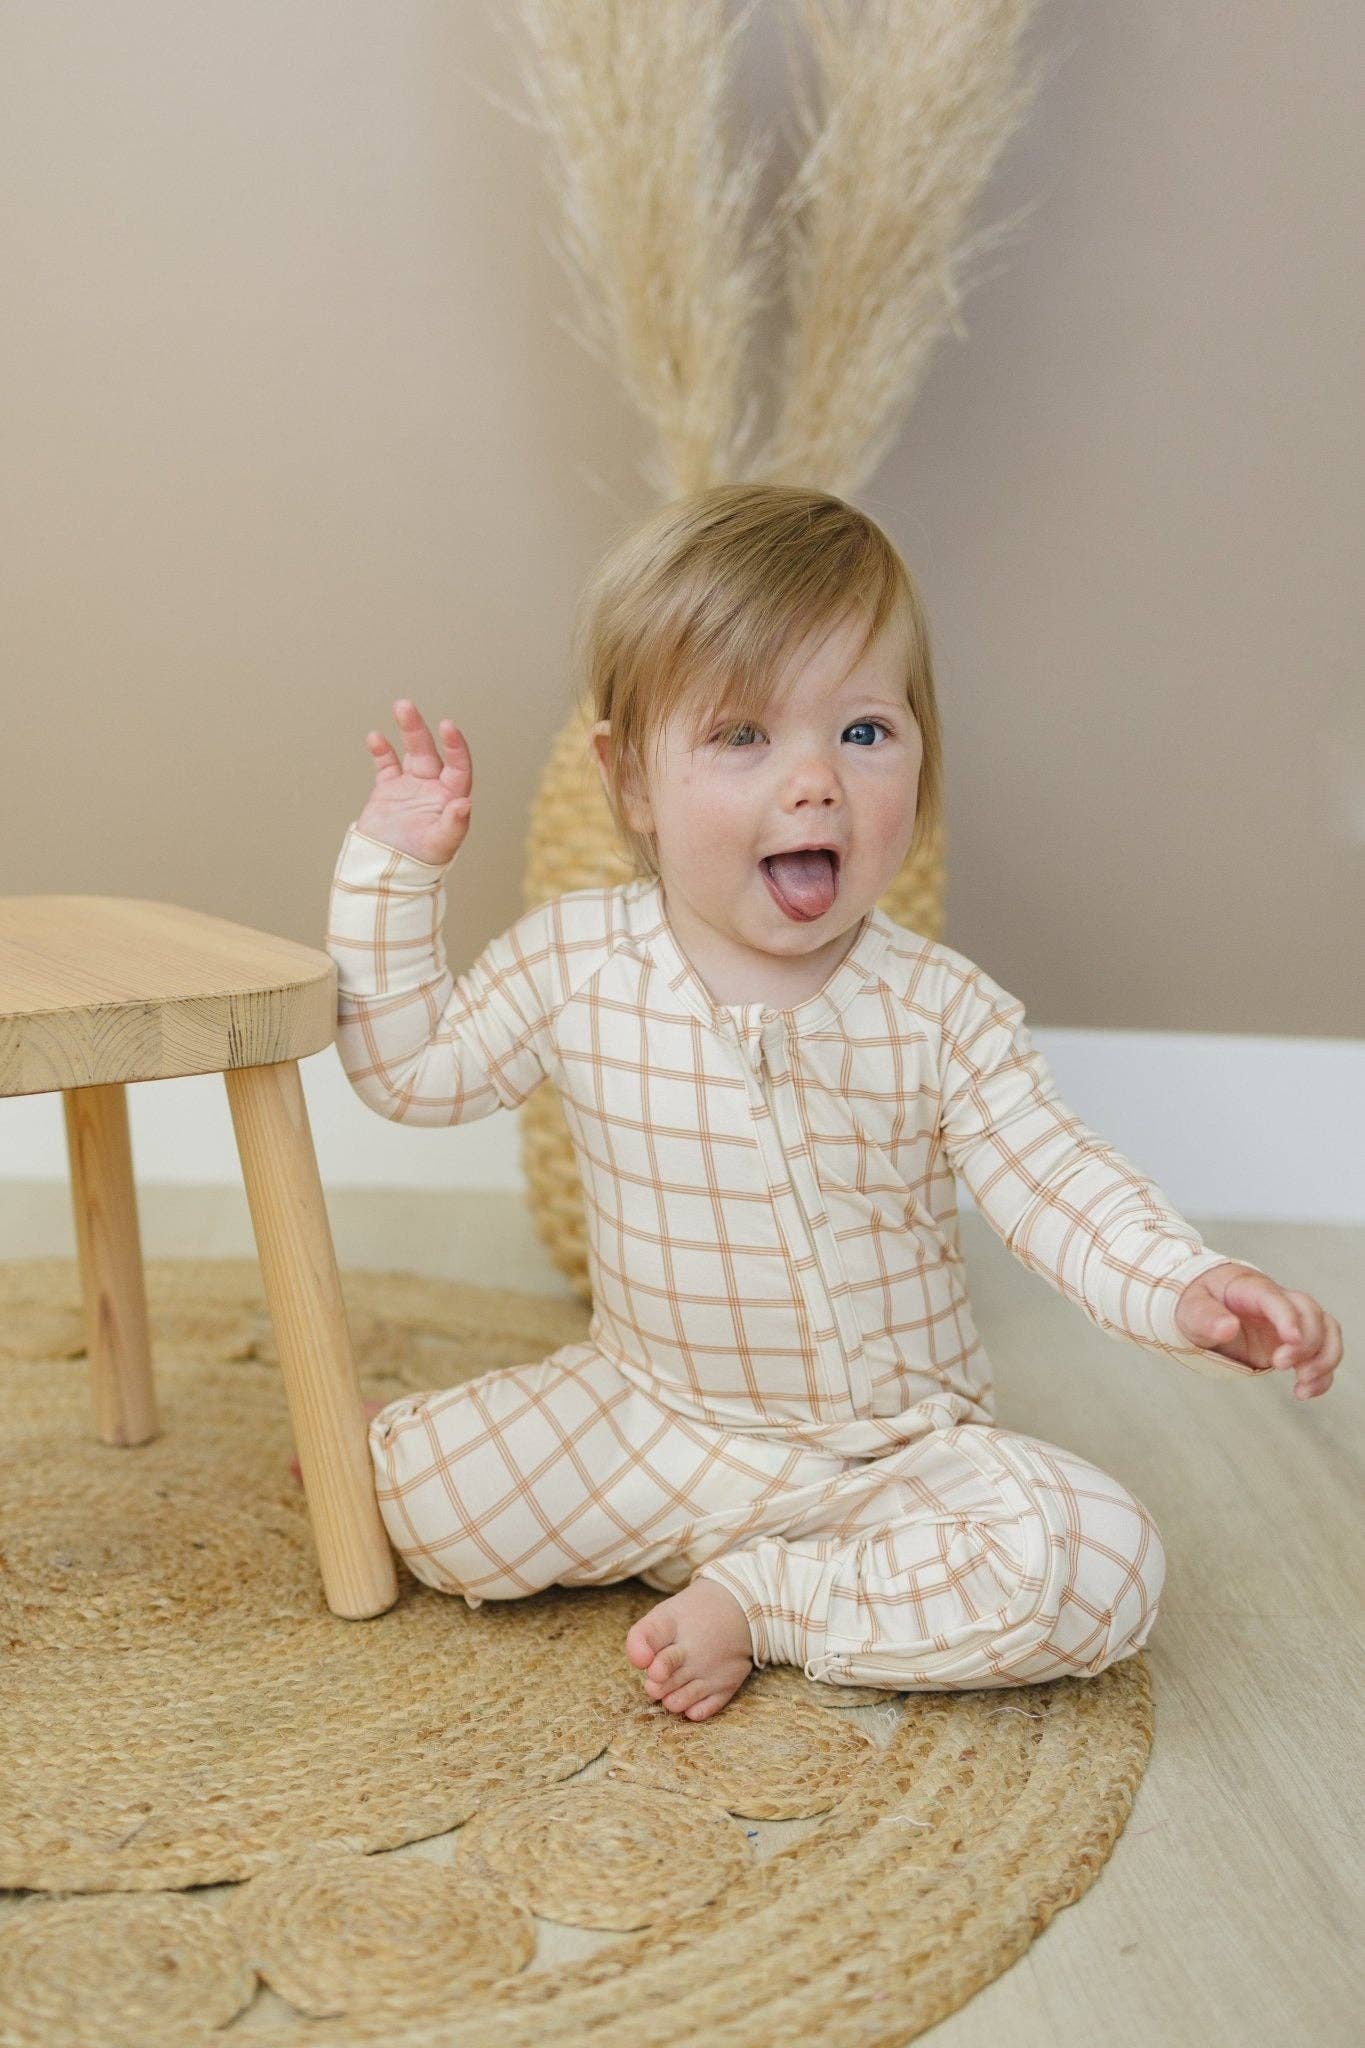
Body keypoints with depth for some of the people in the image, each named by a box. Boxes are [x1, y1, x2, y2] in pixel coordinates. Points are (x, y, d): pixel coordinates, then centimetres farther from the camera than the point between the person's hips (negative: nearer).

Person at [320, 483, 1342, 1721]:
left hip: (898, 1448, 0)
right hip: (648, 1418, 1)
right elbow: (411, 1067, 4)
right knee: (408, 1489, -15)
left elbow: (1058, 1186, -12)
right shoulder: (574, 964, -8)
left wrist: (1187, 1291, -32)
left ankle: (757, 1599, -8)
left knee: (1103, 1567, -24)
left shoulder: (942, 1011, -12)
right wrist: (395, 871, -6)